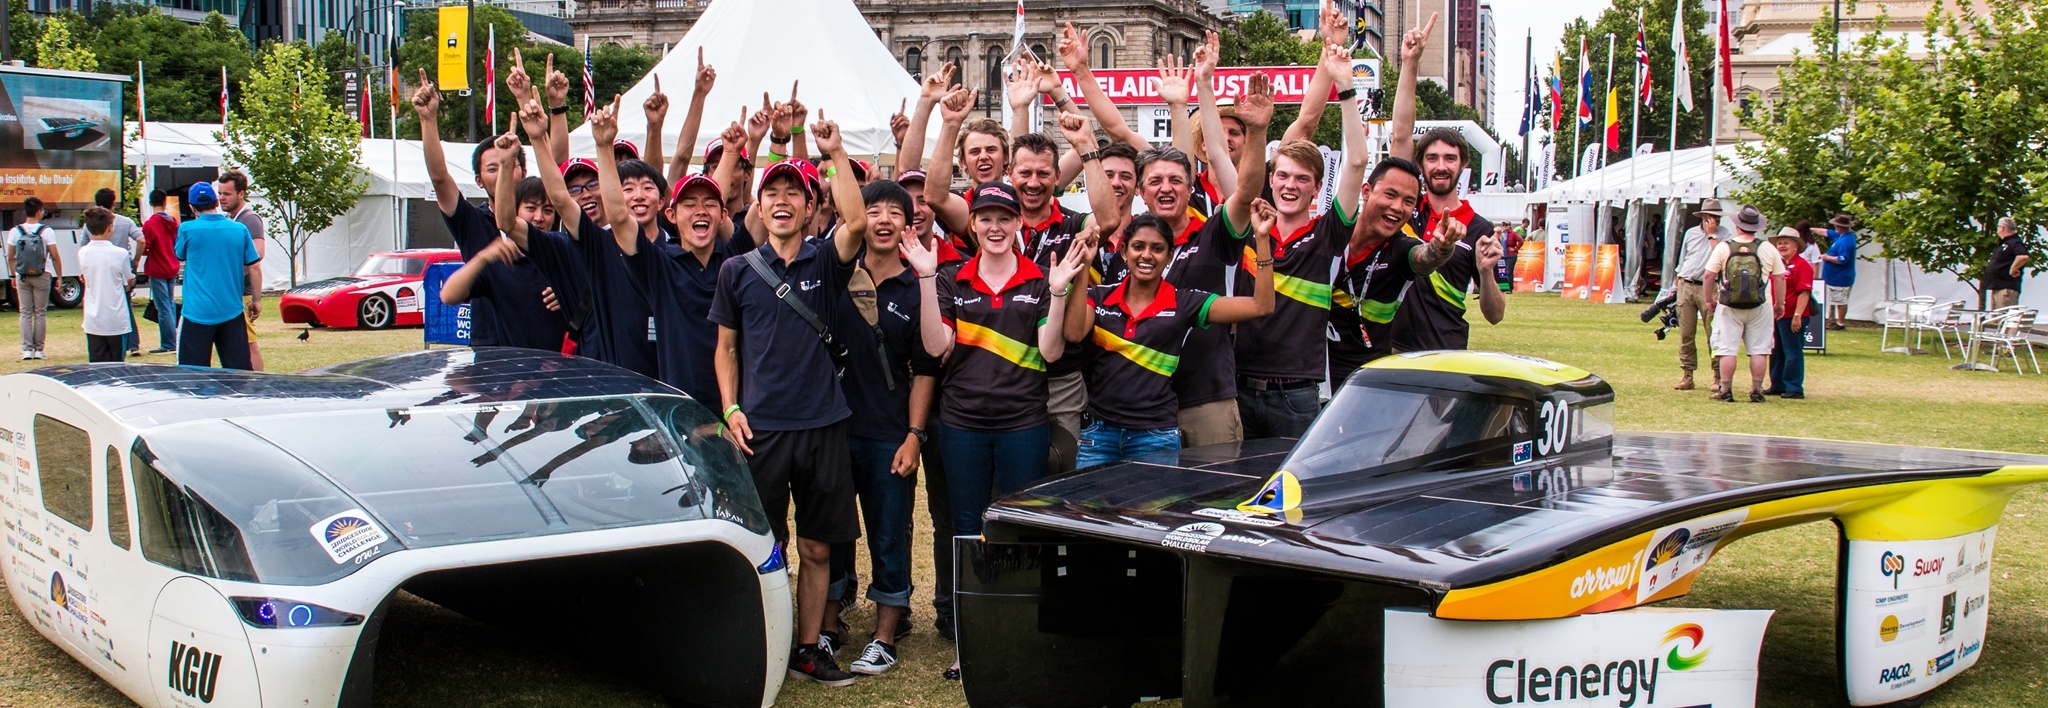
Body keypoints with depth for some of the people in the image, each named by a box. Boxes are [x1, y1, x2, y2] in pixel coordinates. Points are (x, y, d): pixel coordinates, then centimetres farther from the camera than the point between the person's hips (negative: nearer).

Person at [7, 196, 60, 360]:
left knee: (25, 313, 7)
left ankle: (27, 349, 2)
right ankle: (38, 349, 4)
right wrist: (59, 276, 1)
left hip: (22, 277, 2)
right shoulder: (46, 231, -8)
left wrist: (14, 275, 16)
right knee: (40, 313, 4)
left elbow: (10, 257, 4)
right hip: (42, 276, -2)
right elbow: (55, 257, -9)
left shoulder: (15, 232, 0)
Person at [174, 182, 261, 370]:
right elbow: (255, 268, 2)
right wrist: (257, 300, 12)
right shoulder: (240, 229, 0)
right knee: (241, 370, 6)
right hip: (232, 311, 2)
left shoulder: (187, 229, -4)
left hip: (197, 313, -2)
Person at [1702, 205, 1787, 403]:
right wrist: (1780, 303, 15)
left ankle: (1726, 391, 3)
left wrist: (1709, 300, 8)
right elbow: (1780, 278, 5)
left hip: (1729, 307, -1)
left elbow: (1709, 276, -4)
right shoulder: (1768, 249, 1)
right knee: (1759, 350, 6)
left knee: (1727, 350, 3)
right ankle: (1756, 391, 6)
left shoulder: (1723, 247, -4)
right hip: (1760, 307, 1)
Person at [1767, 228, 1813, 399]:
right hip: (1776, 315, 9)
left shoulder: (1802, 265, -12)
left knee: (1793, 353, -4)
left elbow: (1804, 292, -18)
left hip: (1792, 317, -9)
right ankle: (1778, 385, 24)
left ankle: (1794, 388, 0)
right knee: (1776, 352, 15)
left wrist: (1797, 315, -23)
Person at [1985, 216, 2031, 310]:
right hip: (1995, 288, 11)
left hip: (2006, 288, -11)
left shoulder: (2015, 243, -12)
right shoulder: (2003, 243, 20)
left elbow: (2024, 257, -30)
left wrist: (2012, 270, -21)